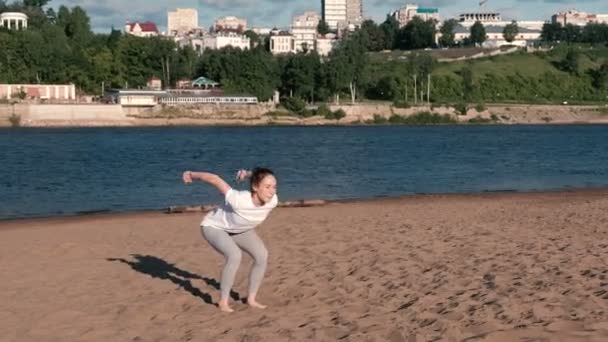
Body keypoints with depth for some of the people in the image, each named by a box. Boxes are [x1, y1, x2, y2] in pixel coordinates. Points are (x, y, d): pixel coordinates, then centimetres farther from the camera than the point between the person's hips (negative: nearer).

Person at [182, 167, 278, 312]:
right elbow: (215, 179, -30)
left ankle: (251, 298, 8)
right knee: (235, 256, -27)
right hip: (214, 227, -6)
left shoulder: (272, 201, -30)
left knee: (262, 255, -9)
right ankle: (223, 301, -10)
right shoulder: (239, 200, -42)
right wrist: (192, 175, -16)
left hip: (240, 229, 6)